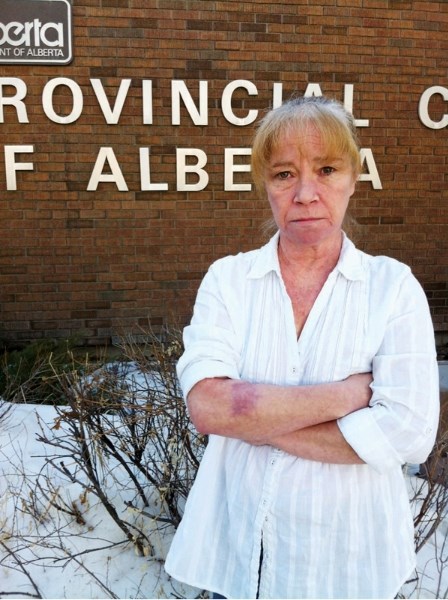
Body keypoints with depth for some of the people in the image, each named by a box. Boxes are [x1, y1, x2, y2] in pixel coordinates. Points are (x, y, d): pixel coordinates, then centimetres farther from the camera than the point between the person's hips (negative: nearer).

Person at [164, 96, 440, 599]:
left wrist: (248, 416, -19)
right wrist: (344, 395, -20)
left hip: (351, 556, 0)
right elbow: (205, 404, -18)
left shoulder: (394, 287, -9)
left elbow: (408, 433, -18)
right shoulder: (227, 279, -6)